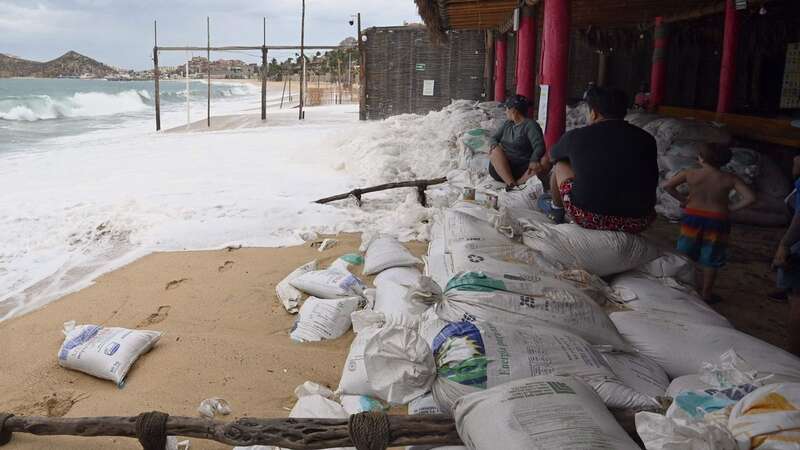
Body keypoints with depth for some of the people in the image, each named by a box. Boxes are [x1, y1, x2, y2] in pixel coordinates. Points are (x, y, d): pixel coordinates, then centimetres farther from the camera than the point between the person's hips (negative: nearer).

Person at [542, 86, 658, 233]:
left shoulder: (576, 136, -1)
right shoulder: (646, 139, 4)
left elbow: (552, 156, 22)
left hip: (588, 218, -2)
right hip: (637, 223, 3)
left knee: (560, 165, 21)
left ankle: (556, 211, 38)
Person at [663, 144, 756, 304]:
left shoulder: (690, 174, -9)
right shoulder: (730, 179, -10)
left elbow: (667, 185, -7)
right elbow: (750, 198, -15)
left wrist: (683, 199, 3)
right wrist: (731, 208, -2)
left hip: (692, 217, 1)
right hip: (717, 220, -1)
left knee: (685, 255, 17)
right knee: (711, 260, 12)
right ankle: (706, 293, 21)